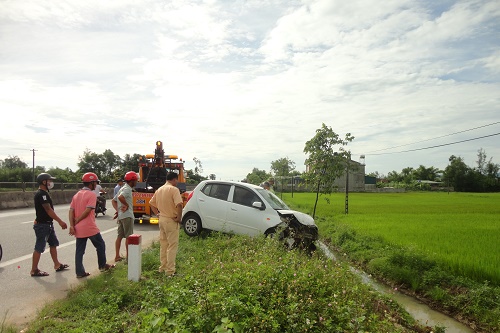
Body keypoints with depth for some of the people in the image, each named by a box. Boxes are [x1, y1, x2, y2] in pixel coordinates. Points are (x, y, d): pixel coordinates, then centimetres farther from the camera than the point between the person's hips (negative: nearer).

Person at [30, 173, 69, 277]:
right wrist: (60, 221, -22)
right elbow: (48, 210, -23)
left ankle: (57, 265, 26)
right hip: (42, 225, -10)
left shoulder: (44, 193, 12)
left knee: (53, 244, 16)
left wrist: (59, 221, 16)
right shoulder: (41, 194, -19)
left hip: (48, 224, 10)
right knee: (39, 248, 0)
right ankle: (34, 270, 10)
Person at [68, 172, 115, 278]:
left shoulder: (76, 195, 12)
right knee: (100, 245, 12)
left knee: (79, 250, 11)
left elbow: (71, 211, 4)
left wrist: (72, 225, -2)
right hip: (90, 227, -7)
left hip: (78, 228, 7)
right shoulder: (91, 194, -10)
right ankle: (102, 266, 24)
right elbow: (87, 210, -20)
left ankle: (80, 272, 13)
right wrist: (77, 220, -9)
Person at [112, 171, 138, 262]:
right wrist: (127, 205, -18)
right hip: (127, 216, -9)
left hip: (121, 215, 9)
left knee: (119, 236, 10)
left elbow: (113, 200, 19)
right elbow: (120, 197, -33)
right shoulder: (127, 189, -13)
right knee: (128, 237, -1)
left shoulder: (123, 188, 17)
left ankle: (117, 256, 14)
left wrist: (117, 210, 7)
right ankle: (128, 256, 6)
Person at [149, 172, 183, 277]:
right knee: (172, 246, -1)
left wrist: (158, 213, 16)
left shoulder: (159, 189, 10)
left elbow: (151, 203, 18)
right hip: (171, 221, -8)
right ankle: (170, 270, 2)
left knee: (163, 245, 18)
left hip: (162, 220, 8)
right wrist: (179, 217, -17)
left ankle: (162, 267, 27)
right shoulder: (174, 189, -16)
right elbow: (179, 204, -28)